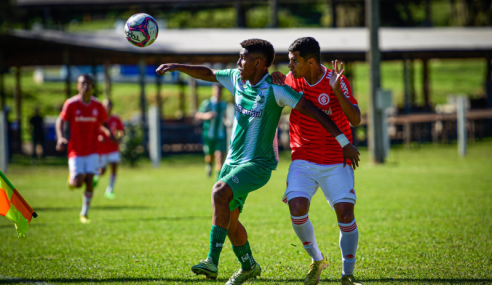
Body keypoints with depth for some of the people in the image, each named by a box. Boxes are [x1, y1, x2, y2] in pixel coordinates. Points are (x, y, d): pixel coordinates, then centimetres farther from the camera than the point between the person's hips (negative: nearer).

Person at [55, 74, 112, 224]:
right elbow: (60, 121, -7)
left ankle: (84, 214, 6)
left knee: (89, 181, -7)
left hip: (92, 150, 2)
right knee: (77, 183, -10)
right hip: (76, 150, -2)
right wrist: (60, 137, -24)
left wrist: (110, 133, -4)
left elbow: (104, 122, 14)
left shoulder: (97, 105, 2)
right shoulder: (71, 104, -7)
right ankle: (72, 179, 28)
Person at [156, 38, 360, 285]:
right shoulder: (237, 78, 5)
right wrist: (176, 67, 8)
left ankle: (212, 262, -32)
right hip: (233, 161, 8)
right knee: (229, 220, 12)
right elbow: (207, 74, 21)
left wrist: (344, 142, -19)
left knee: (219, 192, -30)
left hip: (258, 164, -8)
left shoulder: (274, 90, -16)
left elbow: (312, 110, -17)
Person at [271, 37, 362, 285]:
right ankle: (316, 260, 9)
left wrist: (336, 90, -34)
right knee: (297, 209, -16)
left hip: (336, 161, -3)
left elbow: (355, 120, -23)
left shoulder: (337, 81, -12)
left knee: (345, 213, -12)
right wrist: (276, 85, -3)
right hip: (303, 159, 3)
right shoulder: (292, 80, -1)